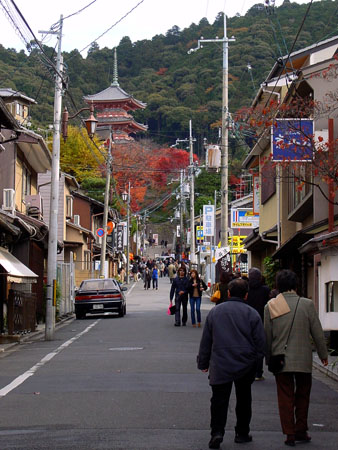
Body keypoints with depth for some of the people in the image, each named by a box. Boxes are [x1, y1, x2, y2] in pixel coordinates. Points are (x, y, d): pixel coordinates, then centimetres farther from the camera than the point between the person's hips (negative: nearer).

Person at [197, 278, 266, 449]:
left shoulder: (215, 311, 2)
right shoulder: (252, 313, -4)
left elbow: (205, 340, 7)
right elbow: (261, 342, -4)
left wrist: (203, 363, 15)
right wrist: (255, 359, 11)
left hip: (220, 365, 0)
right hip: (245, 366, 0)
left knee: (219, 399, 2)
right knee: (243, 399, 14)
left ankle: (217, 432, -14)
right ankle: (242, 433, 22)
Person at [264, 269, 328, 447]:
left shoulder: (270, 306, -4)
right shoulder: (307, 304, -8)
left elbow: (267, 335, 1)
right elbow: (317, 333, -3)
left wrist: (268, 358, 13)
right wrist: (323, 354, 10)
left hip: (281, 359, 1)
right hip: (303, 359, -1)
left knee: (285, 397, 7)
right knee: (302, 396, 14)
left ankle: (290, 434, 6)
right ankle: (301, 431, 19)